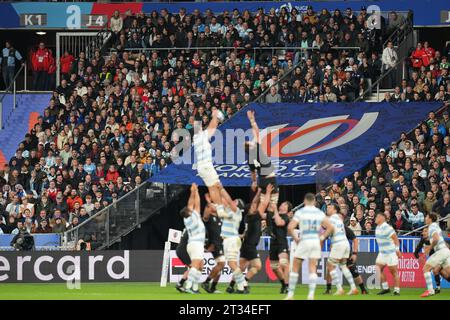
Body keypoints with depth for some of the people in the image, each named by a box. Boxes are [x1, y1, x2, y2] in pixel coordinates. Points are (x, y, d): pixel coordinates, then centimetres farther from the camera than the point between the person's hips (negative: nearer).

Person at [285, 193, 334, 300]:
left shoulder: (300, 212, -5)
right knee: (313, 269, 5)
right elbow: (331, 228, 6)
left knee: (295, 268, 8)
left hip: (304, 241, -3)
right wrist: (322, 238, 9)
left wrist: (296, 238, -1)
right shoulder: (320, 213, 6)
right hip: (316, 241, 3)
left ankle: (290, 294, 7)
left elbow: (290, 228, -14)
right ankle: (311, 294, -5)